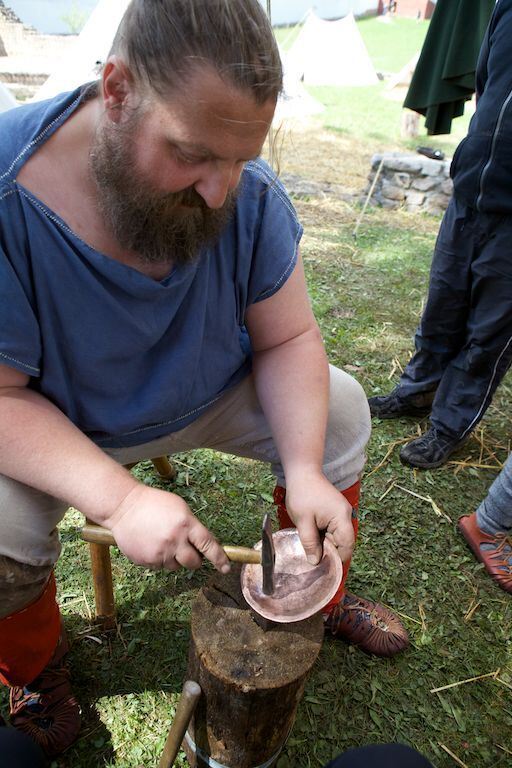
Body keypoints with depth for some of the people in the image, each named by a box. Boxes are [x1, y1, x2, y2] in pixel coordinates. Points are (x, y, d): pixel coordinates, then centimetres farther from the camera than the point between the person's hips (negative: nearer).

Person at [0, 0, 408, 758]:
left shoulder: (252, 193, -18)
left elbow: (287, 339, -12)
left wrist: (302, 469, -26)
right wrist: (117, 498, -38)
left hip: (210, 395, 4)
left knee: (339, 409, -5)